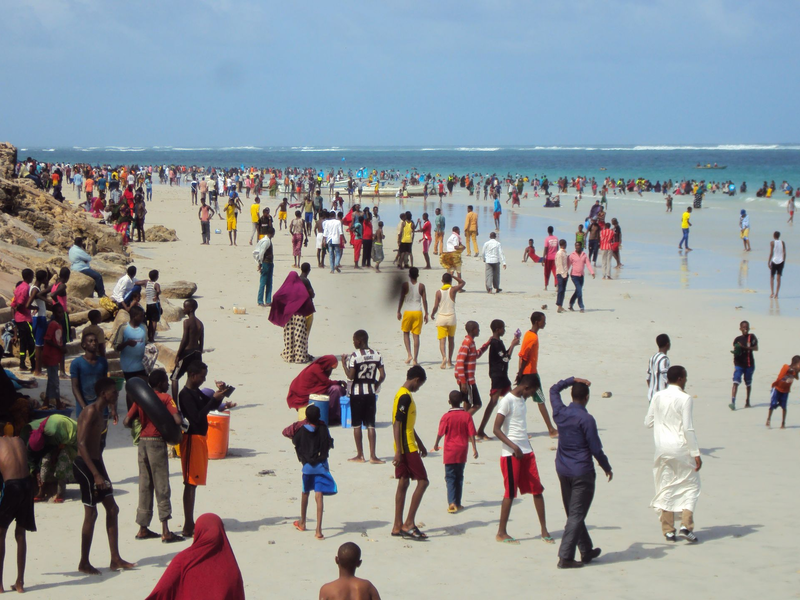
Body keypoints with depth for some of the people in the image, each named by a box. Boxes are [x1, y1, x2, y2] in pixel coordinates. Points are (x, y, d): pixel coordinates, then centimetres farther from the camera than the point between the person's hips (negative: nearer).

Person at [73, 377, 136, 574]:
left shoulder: (101, 413, 14)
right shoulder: (91, 412, -15)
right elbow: (81, 444, -23)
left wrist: (103, 474, 21)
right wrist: (96, 474, -26)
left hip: (96, 463, 10)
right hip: (84, 465, -10)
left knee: (112, 509, 10)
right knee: (91, 513, -5)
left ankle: (115, 559, 14)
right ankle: (84, 563, 4)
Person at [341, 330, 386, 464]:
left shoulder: (354, 356, -12)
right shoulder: (377, 355, 1)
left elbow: (350, 376, -15)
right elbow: (382, 376, -2)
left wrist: (343, 362, -4)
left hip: (357, 392, -3)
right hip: (371, 392, 4)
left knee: (357, 424, 5)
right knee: (370, 425, 5)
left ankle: (360, 455, 7)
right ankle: (373, 455, -2)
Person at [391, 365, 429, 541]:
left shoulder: (404, 395, 15)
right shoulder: (405, 397, -16)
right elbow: (397, 424, -22)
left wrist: (420, 443, 29)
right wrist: (398, 451, -25)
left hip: (404, 448, 10)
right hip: (407, 448, -10)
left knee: (403, 483, 10)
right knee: (423, 481, -6)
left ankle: (398, 527, 11)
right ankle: (409, 523, -6)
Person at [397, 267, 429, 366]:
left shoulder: (405, 285, -4)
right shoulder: (421, 286, 1)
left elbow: (401, 299, -3)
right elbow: (424, 300, 1)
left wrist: (398, 311, 6)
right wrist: (426, 313, 8)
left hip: (408, 312, -1)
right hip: (418, 312, 1)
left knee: (406, 332, 15)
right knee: (416, 335, 3)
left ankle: (409, 354, -2)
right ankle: (415, 359, 1)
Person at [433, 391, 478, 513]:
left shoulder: (446, 417, -11)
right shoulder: (467, 415, -4)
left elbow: (440, 433, -7)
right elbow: (471, 434, -6)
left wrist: (436, 445, 11)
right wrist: (474, 449, -2)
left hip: (450, 452, -3)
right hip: (462, 452, 3)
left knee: (450, 477, -1)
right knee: (459, 477, 14)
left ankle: (452, 503, -17)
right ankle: (457, 503, 18)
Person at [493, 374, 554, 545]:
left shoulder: (521, 400, 12)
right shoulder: (507, 401, -13)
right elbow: (496, 429, -19)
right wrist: (513, 447, -27)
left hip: (526, 452, 8)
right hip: (511, 454, -8)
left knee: (537, 489, 6)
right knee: (510, 493, -2)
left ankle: (544, 530, 13)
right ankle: (501, 533, 8)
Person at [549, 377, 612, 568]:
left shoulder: (560, 413, 0)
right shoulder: (586, 419, -17)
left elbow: (554, 390, 21)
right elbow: (596, 448, -13)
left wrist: (573, 380, 14)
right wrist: (607, 468, 0)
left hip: (562, 471, 7)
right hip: (582, 471, -7)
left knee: (573, 514, 17)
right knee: (576, 515, -4)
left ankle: (586, 551, 29)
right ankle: (565, 557, -9)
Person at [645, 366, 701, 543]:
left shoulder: (657, 397, 3)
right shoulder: (685, 399, -11)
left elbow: (648, 422, 8)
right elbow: (688, 428, -14)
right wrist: (696, 453, -11)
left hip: (662, 447, 4)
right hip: (681, 447, -4)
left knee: (665, 487, 10)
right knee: (690, 485, 9)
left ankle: (668, 530, 10)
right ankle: (686, 525, -4)